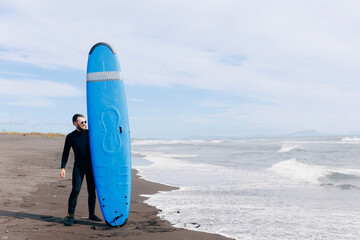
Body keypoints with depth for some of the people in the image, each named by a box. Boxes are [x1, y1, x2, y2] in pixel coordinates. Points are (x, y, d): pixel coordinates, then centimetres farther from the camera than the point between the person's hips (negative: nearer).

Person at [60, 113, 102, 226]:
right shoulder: (70, 137, -3)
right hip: (78, 167, -2)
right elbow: (65, 153, 2)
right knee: (75, 190, -14)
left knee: (92, 191, 6)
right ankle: (70, 216, -5)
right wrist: (63, 168, -6)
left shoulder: (90, 133, 2)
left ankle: (92, 214, 21)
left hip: (91, 166, 2)